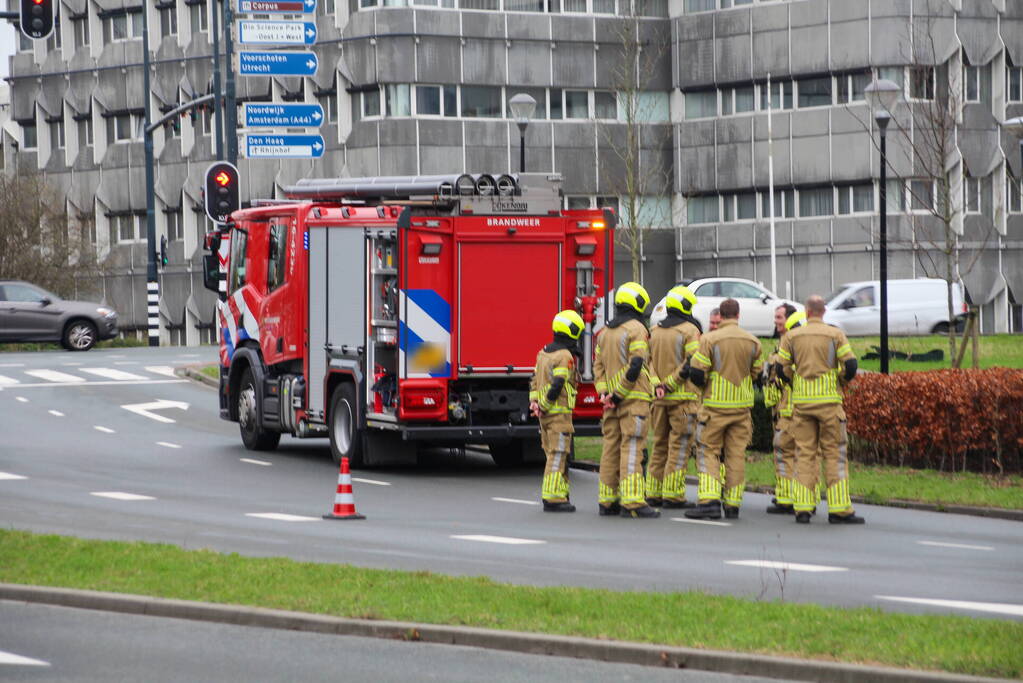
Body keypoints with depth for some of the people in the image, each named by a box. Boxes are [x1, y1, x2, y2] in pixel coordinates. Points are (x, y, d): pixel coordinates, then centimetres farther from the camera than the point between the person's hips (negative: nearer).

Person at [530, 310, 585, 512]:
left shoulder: (544, 353, 14)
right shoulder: (565, 356, -14)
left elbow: (535, 380, 13)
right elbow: (557, 385, -20)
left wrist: (534, 402, 4)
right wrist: (544, 406, -11)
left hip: (545, 413, 9)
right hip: (560, 412, -9)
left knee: (554, 455, 15)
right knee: (558, 455, -7)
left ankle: (560, 494, 19)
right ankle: (553, 498, -9)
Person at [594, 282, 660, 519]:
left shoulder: (605, 332, 16)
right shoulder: (637, 330, -9)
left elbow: (598, 366, 12)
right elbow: (635, 366, -16)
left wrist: (604, 392, 2)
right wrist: (618, 395, -11)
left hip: (612, 402, 7)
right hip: (634, 399, -7)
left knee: (611, 448, 9)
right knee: (631, 448, -10)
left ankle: (607, 501, 11)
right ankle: (632, 502, -15)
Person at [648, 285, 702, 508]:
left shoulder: (655, 331, 12)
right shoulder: (689, 330, -8)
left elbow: (646, 362, 8)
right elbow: (694, 363, -14)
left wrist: (657, 384, 4)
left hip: (659, 397, 6)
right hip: (683, 397, -6)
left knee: (660, 445, 13)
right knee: (679, 446, -4)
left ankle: (654, 493, 14)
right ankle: (673, 495, -7)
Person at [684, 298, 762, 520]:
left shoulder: (710, 339, -11)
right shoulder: (753, 342, 2)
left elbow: (696, 373, -11)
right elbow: (756, 374, 10)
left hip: (715, 404, -3)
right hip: (742, 406, 3)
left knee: (708, 452, 3)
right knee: (736, 454, 8)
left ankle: (709, 500, -12)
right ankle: (732, 504, 9)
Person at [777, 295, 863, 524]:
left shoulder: (792, 336, 4)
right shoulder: (836, 335, -3)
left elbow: (782, 369, 3)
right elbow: (850, 366, -7)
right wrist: (841, 380, 13)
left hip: (801, 402, 2)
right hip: (829, 400, -2)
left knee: (804, 454, 6)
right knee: (834, 454, 1)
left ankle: (802, 508, 1)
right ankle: (839, 509, -2)